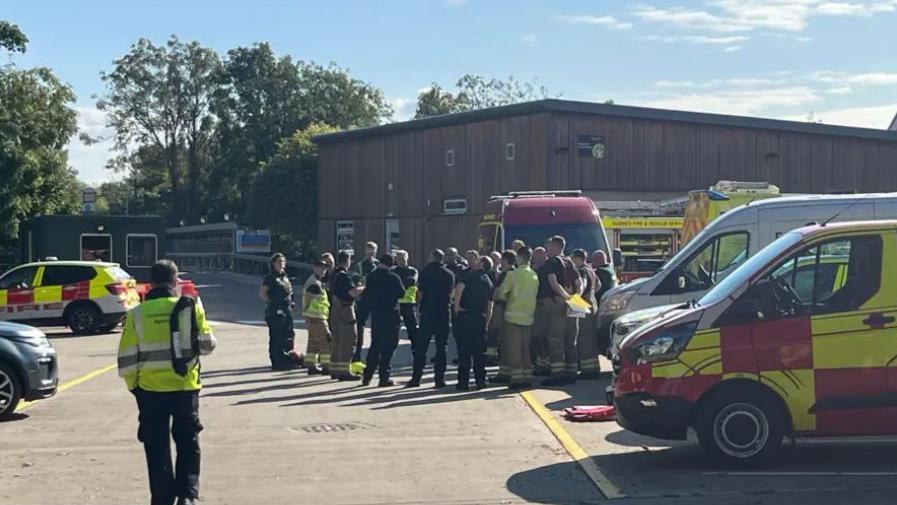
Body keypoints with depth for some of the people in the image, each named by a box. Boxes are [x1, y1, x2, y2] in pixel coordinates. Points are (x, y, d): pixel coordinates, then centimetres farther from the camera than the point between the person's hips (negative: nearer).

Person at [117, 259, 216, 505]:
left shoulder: (138, 314, -4)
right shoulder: (191, 307, -5)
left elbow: (127, 358, -3)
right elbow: (207, 345, 0)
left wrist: (132, 384, 13)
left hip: (151, 390, 0)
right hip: (185, 387, 0)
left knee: (157, 448, 10)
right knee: (188, 443, 14)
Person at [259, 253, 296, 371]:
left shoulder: (285, 277, 16)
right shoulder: (270, 278, -7)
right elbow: (261, 293, -13)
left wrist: (291, 302, 13)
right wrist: (271, 302, -9)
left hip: (287, 310, 8)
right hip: (276, 311, -8)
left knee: (289, 335, 11)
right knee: (276, 338, -5)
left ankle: (287, 361, 20)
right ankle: (277, 363, -3)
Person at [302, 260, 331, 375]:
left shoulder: (318, 282, 17)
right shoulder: (314, 283, -16)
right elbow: (307, 300, -20)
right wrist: (307, 317, -22)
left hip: (318, 317, 11)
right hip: (315, 317, -11)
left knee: (314, 342, 13)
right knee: (326, 340, -8)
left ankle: (311, 366, 18)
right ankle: (326, 366, -6)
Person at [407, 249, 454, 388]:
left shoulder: (426, 271, -3)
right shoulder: (449, 274, 5)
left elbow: (420, 292, -3)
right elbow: (451, 293, 10)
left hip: (427, 312, -2)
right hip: (444, 313, 2)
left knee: (421, 347, 3)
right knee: (441, 347, 7)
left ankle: (416, 378, 1)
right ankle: (439, 379, 4)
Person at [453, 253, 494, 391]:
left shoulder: (471, 274, -3)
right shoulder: (489, 282, 15)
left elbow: (459, 288, -21)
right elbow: (489, 308, 16)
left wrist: (456, 306, -13)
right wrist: (486, 324, 20)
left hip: (465, 316, -5)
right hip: (480, 317, 5)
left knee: (464, 350, -1)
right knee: (479, 352, 11)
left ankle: (463, 382, -2)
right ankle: (481, 381, 11)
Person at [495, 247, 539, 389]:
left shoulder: (513, 274, -12)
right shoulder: (534, 275, 5)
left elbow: (501, 293, -11)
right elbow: (535, 294, 11)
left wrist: (507, 298, 10)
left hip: (513, 316, -5)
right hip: (528, 316, 5)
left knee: (514, 350, 0)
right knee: (525, 349, 12)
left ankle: (517, 378, -3)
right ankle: (527, 377, 12)